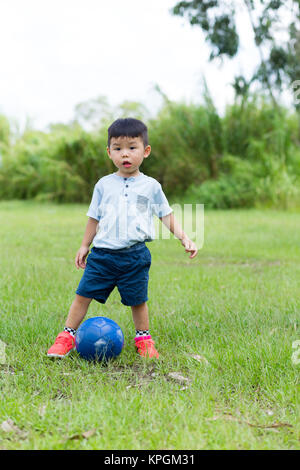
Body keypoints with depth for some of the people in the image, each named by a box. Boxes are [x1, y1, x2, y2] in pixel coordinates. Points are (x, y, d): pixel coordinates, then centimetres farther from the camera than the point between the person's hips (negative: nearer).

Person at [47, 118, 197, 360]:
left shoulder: (150, 186, 3)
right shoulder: (104, 184, 7)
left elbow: (167, 216, 9)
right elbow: (94, 218, 16)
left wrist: (185, 238, -2)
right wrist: (84, 246, 19)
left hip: (135, 255, -1)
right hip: (103, 252, 2)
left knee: (138, 300, 6)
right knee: (83, 294, 0)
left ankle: (144, 339, 26)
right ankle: (67, 336, 12)